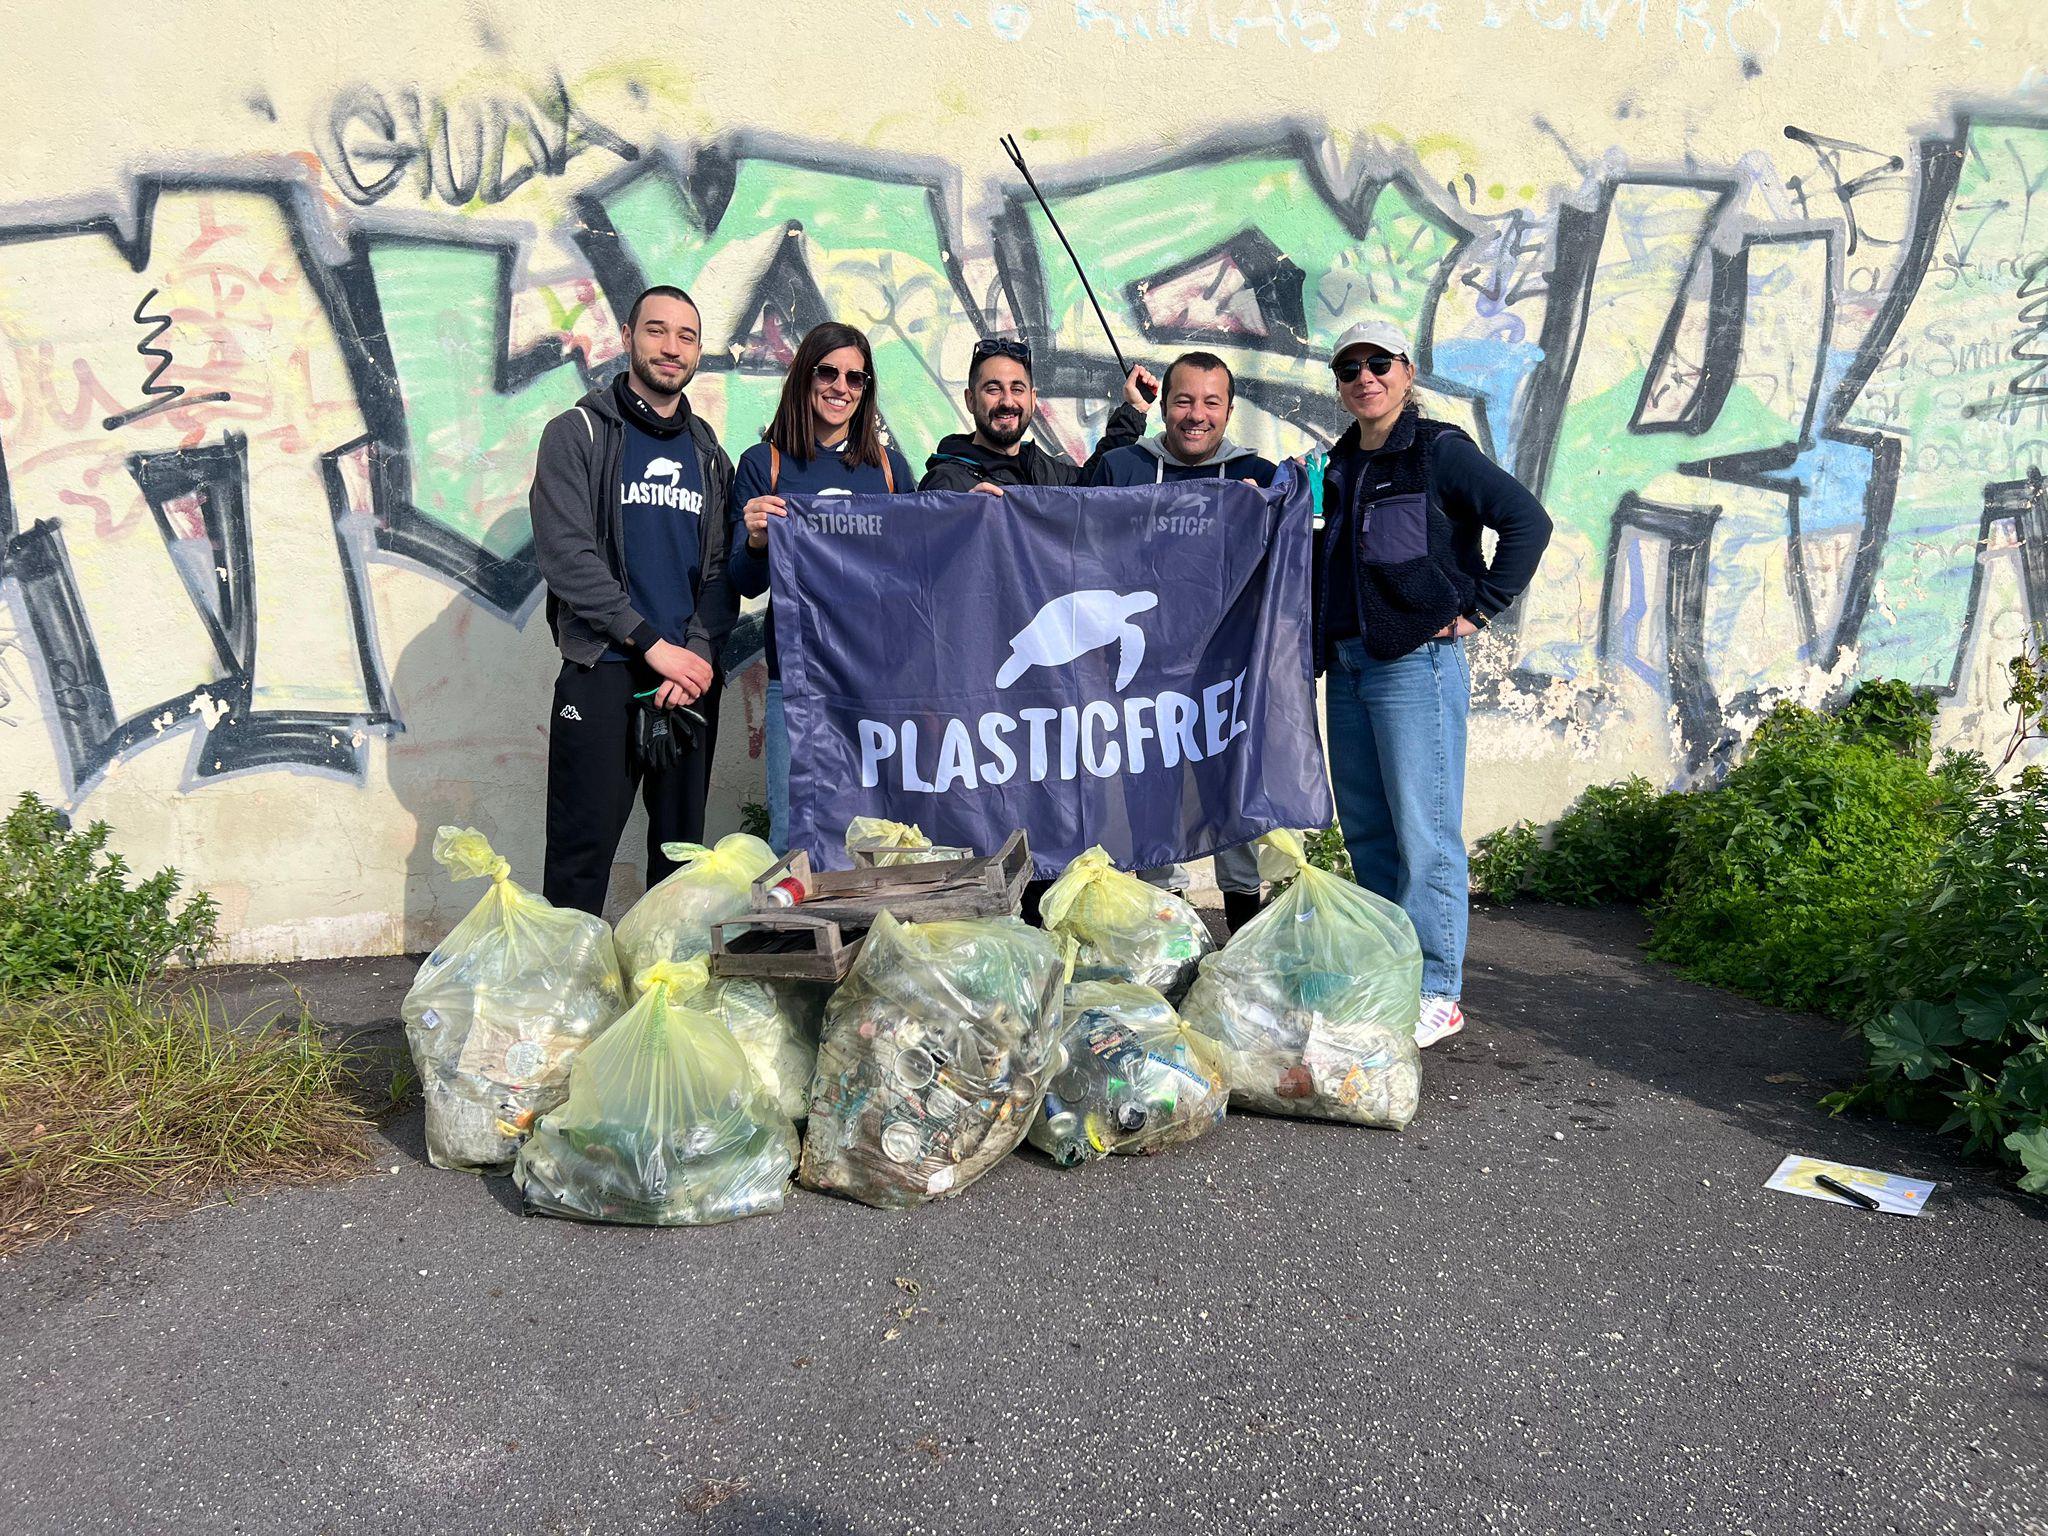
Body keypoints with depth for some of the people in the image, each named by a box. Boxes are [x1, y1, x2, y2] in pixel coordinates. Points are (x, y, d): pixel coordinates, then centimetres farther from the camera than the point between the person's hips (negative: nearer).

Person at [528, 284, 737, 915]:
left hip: (693, 678, 4)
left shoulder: (708, 453, 17)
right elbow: (566, 554, -8)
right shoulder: (577, 432, 3)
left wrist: (700, 653, -9)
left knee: (681, 850, 8)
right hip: (602, 673, -4)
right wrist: (653, 643, -13)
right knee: (582, 856, -4)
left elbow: (721, 571, 9)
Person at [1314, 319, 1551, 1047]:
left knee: (1422, 834, -6)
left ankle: (1437, 993, 3)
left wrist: (1477, 609, -10)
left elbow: (1529, 522, -10)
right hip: (1347, 666, 8)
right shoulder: (1338, 464, 16)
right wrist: (1322, 645, 12)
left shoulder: (1439, 451, -4)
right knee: (1366, 834, 12)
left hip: (1416, 663, -7)